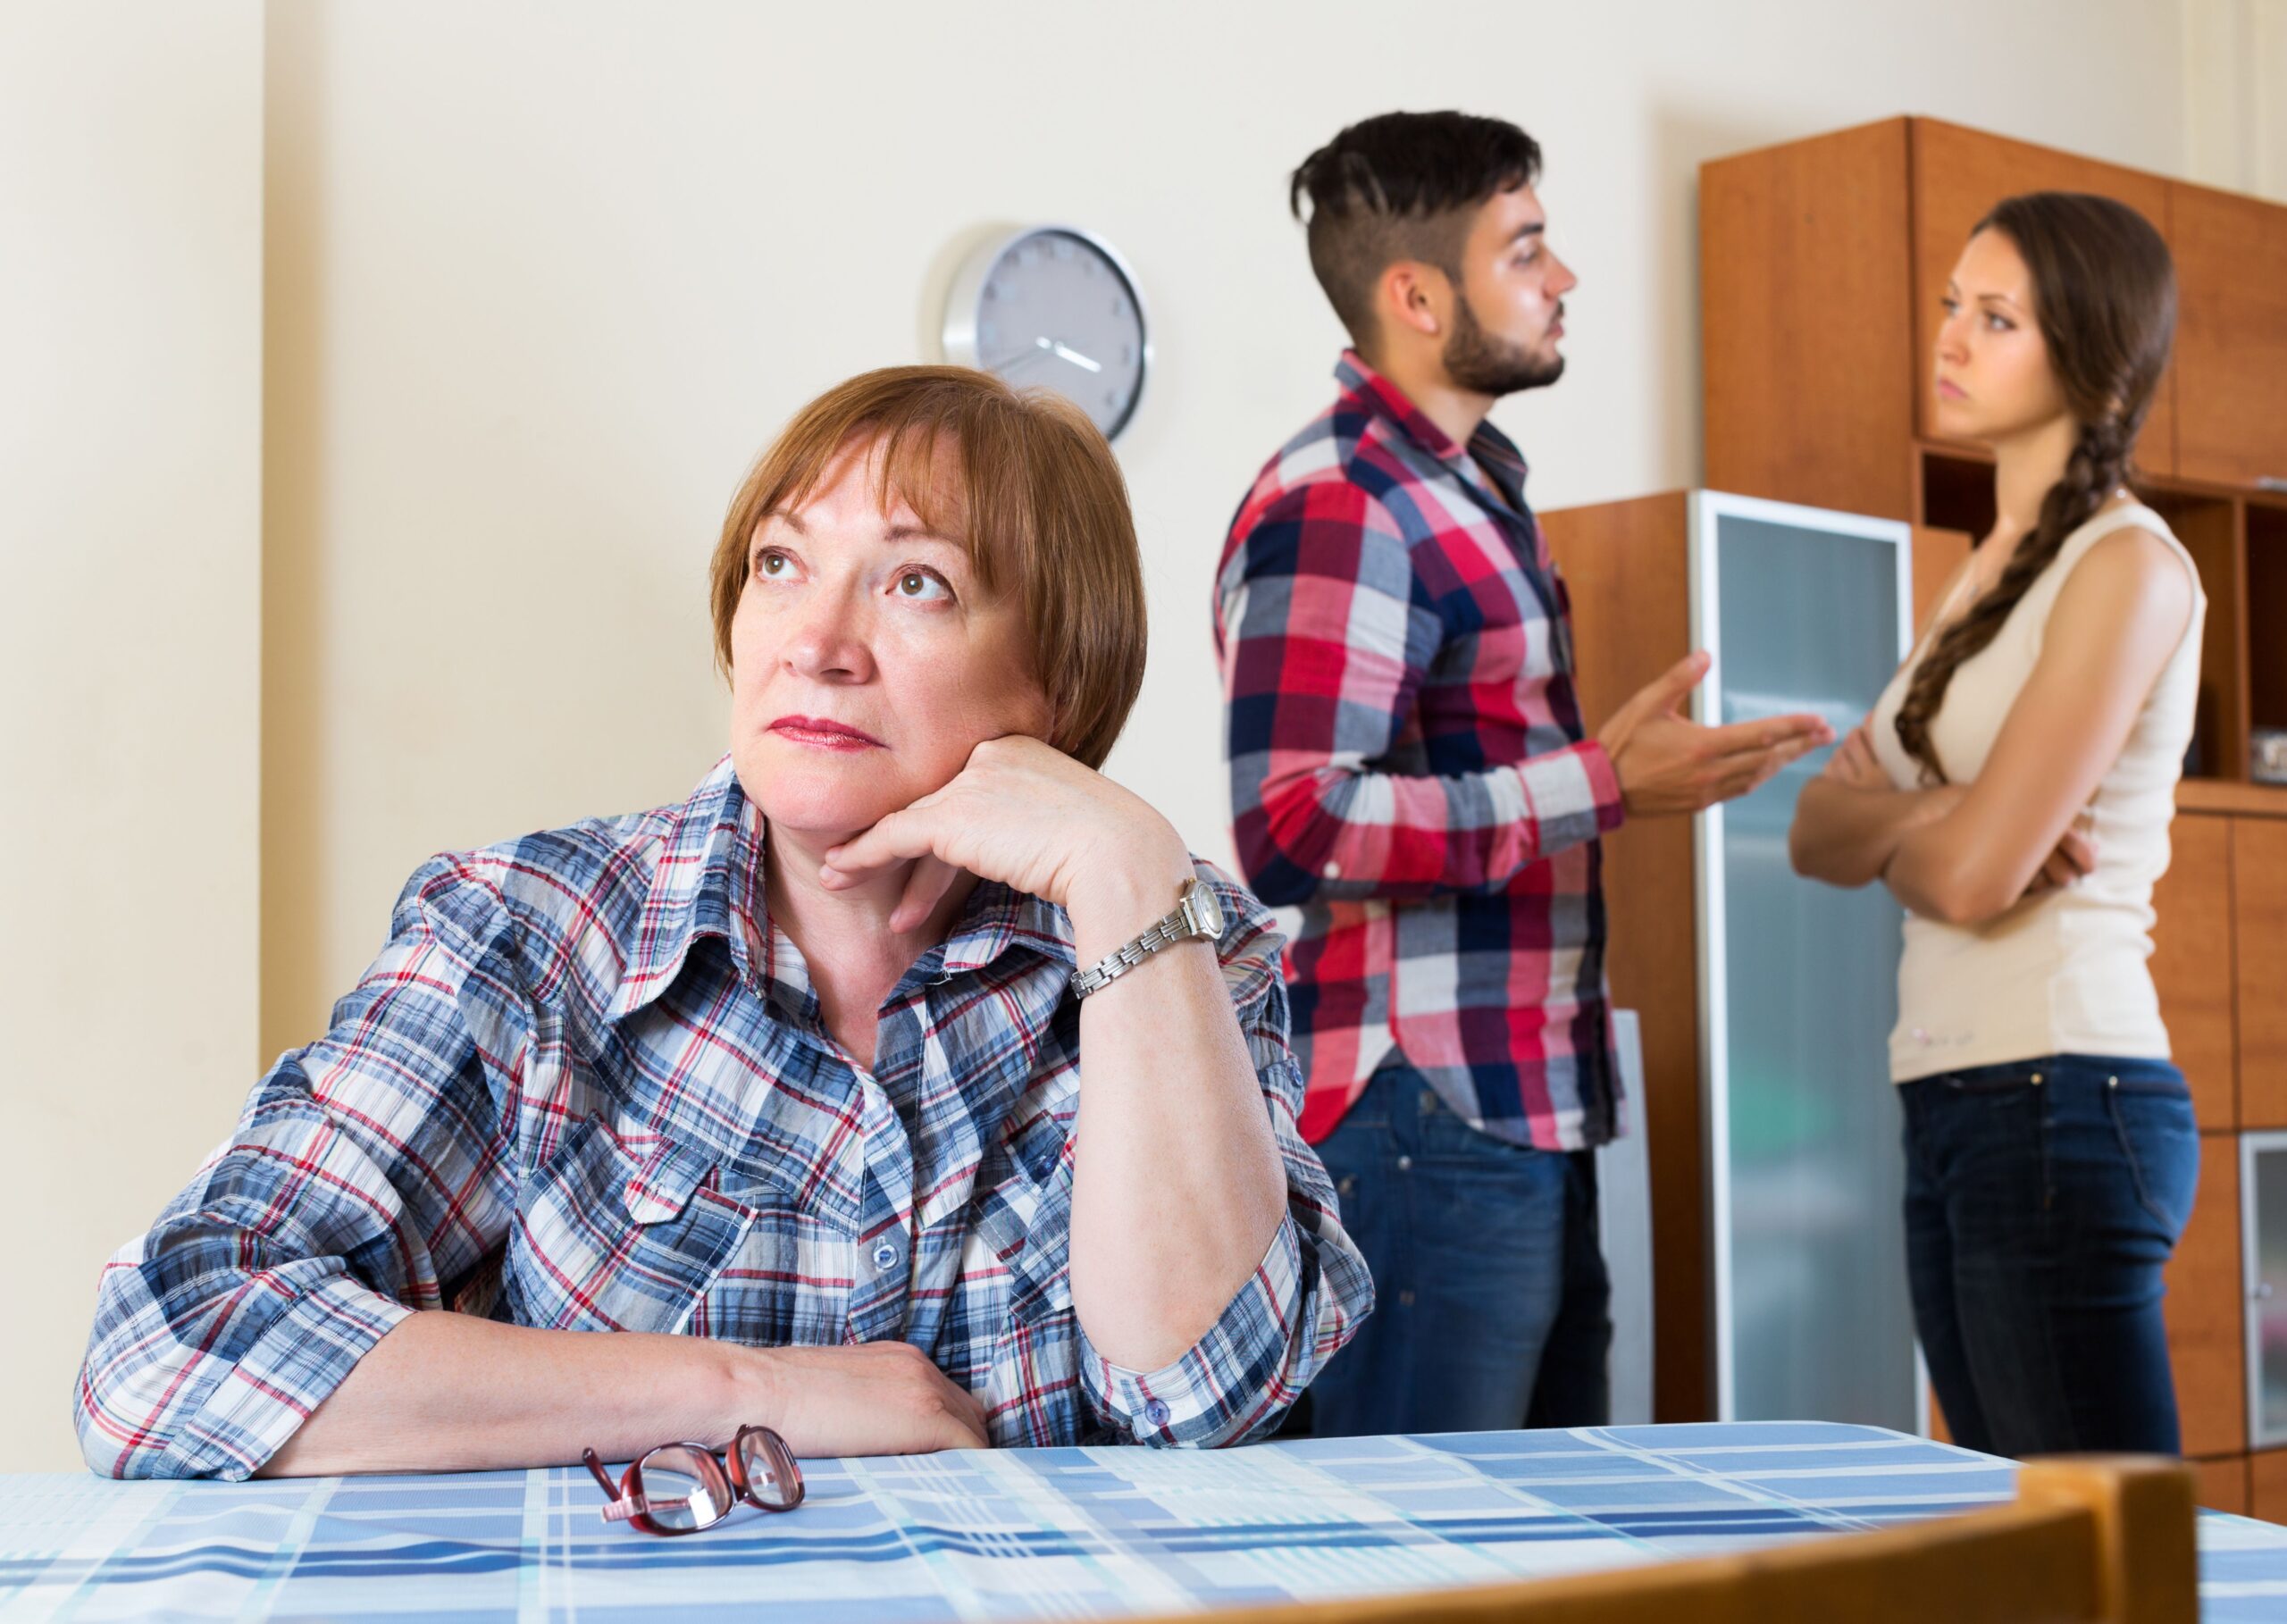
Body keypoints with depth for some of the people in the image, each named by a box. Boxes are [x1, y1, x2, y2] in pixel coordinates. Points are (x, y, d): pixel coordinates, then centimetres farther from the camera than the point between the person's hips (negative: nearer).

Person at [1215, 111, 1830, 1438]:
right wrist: (1601, 784, -22)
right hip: (1425, 1128, -10)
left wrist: (1647, 773, 20)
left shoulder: (1473, 491, 19)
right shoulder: (1335, 504, -14)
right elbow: (1293, 828, -25)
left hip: (1536, 1123, 10)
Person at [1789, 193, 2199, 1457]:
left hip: (2060, 1100, -9)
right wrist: (1932, 811, -9)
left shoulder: (2127, 567, -10)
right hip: (1952, 1104, 9)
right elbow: (1815, 833, 12)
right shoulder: (1990, 571, 17)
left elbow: (1976, 875, -18)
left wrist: (1886, 822, 2)